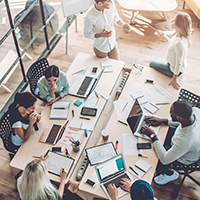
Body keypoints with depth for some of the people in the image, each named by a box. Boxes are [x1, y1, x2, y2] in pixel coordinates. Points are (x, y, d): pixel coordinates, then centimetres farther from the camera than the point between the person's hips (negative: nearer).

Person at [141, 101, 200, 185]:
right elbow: (182, 121, -2)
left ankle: (170, 173, 30)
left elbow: (165, 159, -33)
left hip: (184, 158, -6)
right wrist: (163, 121, -7)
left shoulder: (185, 140, -47)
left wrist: (153, 136, -27)